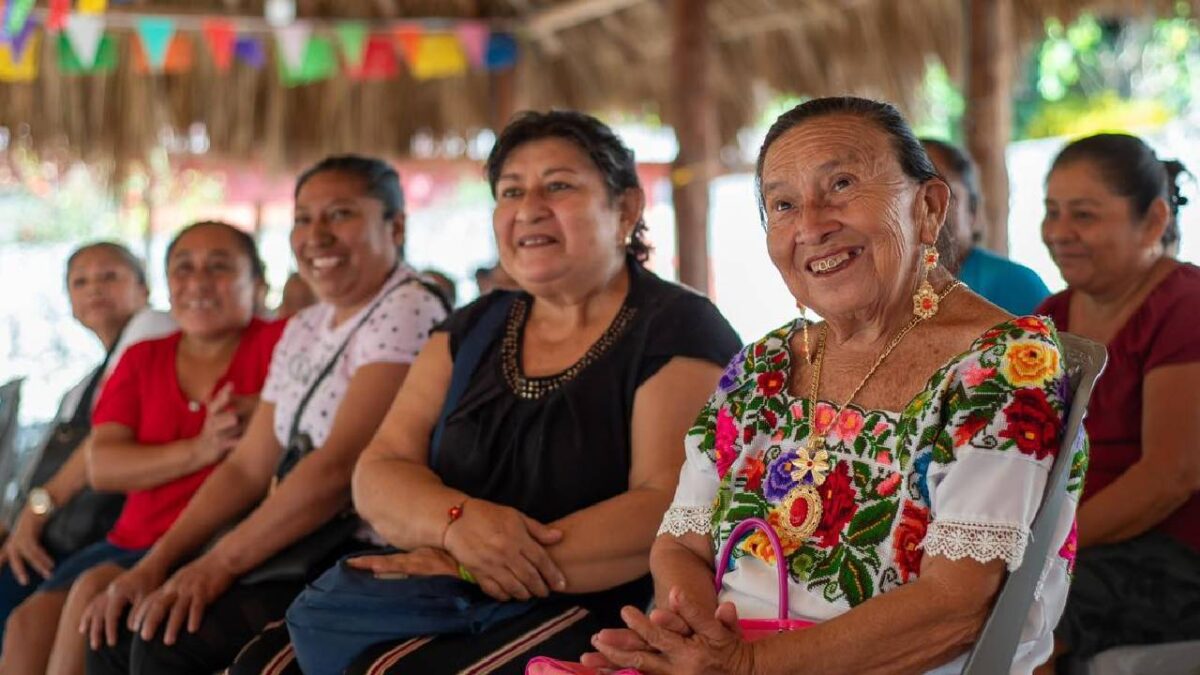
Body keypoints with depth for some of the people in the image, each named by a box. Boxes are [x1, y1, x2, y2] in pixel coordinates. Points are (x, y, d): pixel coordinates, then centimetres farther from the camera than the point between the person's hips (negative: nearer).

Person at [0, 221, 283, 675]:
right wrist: (198, 451, -15)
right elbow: (101, 467, 1)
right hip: (133, 541, 5)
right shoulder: (141, 360, 15)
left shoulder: (277, 343, 1)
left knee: (97, 588, -26)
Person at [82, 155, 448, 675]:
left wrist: (220, 563, -21)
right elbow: (248, 468, 13)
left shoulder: (406, 311, -11)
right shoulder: (303, 330, 16)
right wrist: (153, 564, 1)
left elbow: (341, 465, -20)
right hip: (300, 549, 8)